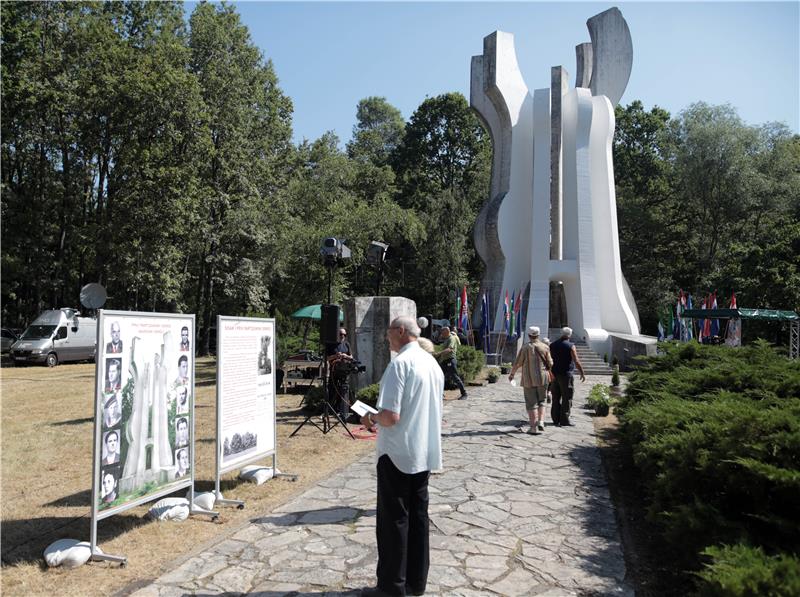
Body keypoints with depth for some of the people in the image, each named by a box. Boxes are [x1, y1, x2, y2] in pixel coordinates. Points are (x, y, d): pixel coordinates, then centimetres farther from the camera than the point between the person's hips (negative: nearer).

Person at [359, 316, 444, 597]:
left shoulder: (400, 364, -18)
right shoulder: (433, 363, 7)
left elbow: (390, 416, -25)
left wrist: (372, 419, -4)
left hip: (398, 453, -8)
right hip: (426, 452, 8)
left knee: (394, 520, 5)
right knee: (418, 516, 15)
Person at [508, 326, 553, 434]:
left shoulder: (525, 348, -7)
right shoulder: (545, 347, -1)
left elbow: (517, 363, -3)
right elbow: (550, 364, 2)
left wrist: (512, 374, 13)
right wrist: (550, 373, 24)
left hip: (529, 379, -2)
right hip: (542, 378, 2)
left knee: (531, 403, 4)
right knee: (541, 401, 18)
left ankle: (534, 427, 3)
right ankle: (540, 421, 2)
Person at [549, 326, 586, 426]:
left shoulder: (552, 345, 7)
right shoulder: (570, 346, -10)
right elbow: (576, 361, -13)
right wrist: (582, 373, -4)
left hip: (554, 374, 6)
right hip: (566, 374, -6)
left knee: (556, 398, 11)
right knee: (566, 398, 0)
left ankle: (556, 419, 16)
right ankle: (564, 420, 0)